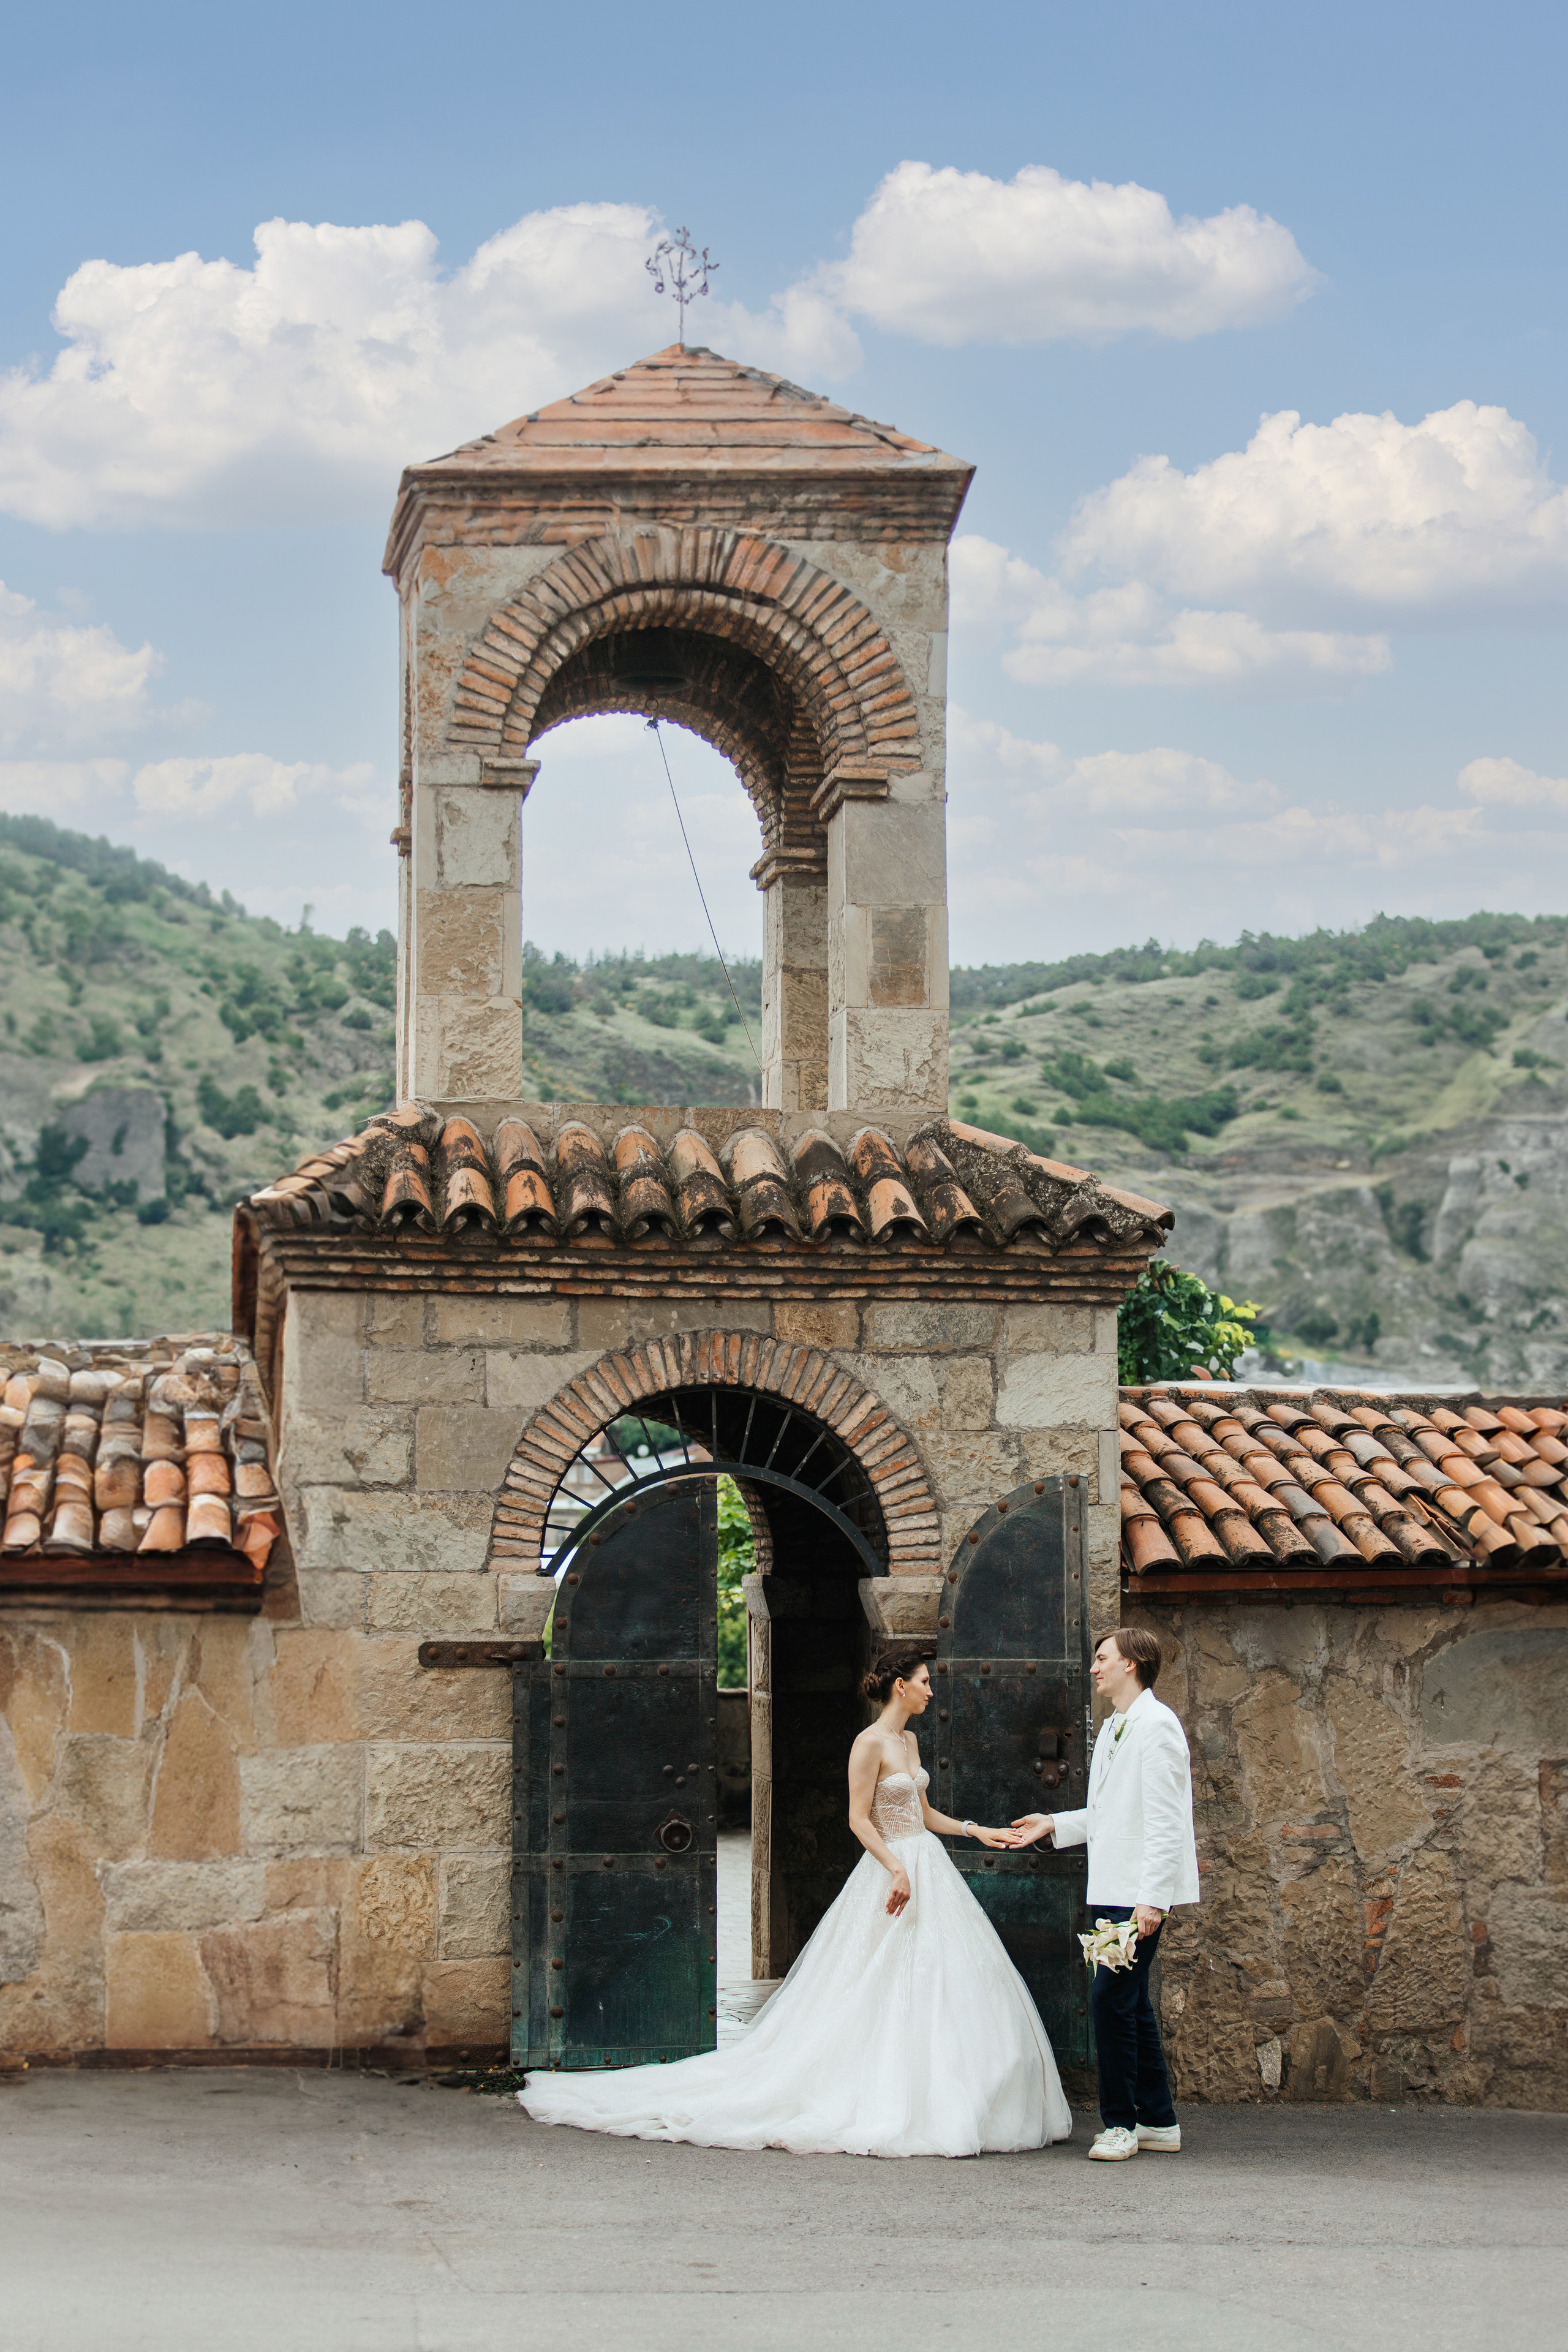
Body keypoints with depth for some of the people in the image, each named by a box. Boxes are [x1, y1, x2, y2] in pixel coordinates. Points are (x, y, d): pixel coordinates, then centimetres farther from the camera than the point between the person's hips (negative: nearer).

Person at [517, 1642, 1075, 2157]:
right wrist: (897, 1869, -25)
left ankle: (926, 2107, 9)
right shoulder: (870, 1744, -12)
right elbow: (860, 1819, -16)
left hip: (928, 1870, 9)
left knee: (935, 1988, 6)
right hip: (890, 1869, -9)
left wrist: (976, 1830, 16)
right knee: (889, 1994, -8)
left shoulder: (908, 1741, 14)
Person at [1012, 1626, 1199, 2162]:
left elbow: (1164, 1820, -18)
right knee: (1130, 2003, 11)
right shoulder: (1113, 1728, 18)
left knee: (1112, 1998, -11)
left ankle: (1120, 2123, -5)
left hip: (1139, 1891, -10)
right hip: (1112, 1891, 10)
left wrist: (1152, 1898, -23)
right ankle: (1158, 2122, 17)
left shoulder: (1156, 1725, -12)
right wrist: (1055, 1825, 20)